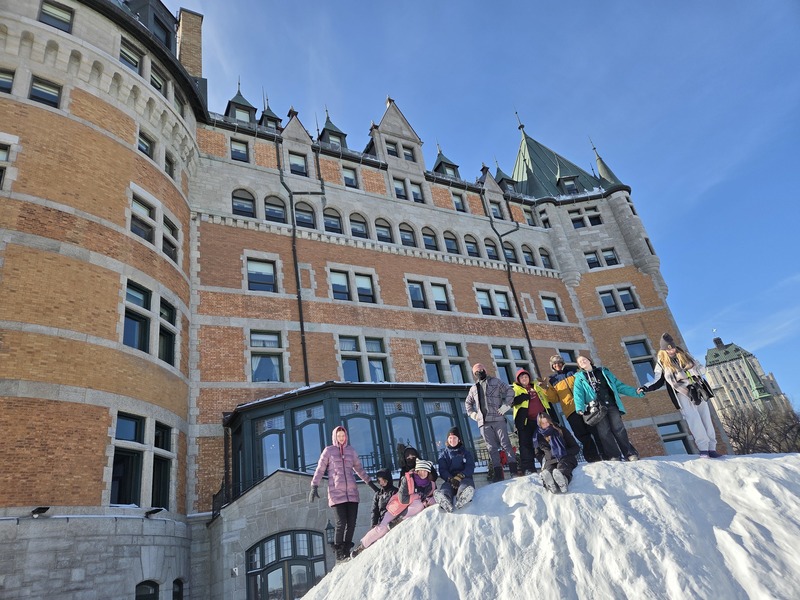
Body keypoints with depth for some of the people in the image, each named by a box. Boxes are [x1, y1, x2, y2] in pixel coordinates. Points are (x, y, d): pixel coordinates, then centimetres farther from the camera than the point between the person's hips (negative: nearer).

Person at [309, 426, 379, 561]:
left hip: (352, 491, 3)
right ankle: (339, 552, 7)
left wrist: (371, 484, 23)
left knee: (351, 523, -2)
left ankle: (346, 550, 13)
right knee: (341, 522, -10)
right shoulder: (328, 450, 5)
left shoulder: (351, 450, 14)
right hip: (336, 492, -3)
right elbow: (320, 470, 4)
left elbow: (359, 469, 23)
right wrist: (314, 487, -7)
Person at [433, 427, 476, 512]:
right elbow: (442, 470, 7)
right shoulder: (444, 454, 21)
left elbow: (470, 467, 5)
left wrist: (460, 476, -15)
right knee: (444, 489, -36)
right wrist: (451, 479, -14)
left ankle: (460, 502, -62)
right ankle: (446, 504, -63)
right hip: (449, 479, 0)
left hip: (464, 478, 1)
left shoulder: (466, 453, 20)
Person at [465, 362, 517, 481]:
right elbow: (468, 402, 35)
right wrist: (472, 414, 19)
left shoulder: (495, 382, 8)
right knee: (492, 448, 1)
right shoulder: (473, 388, 21)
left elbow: (510, 391, 2)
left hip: (498, 419, -4)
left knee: (505, 444, -6)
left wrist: (505, 406, -6)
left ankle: (514, 470, -4)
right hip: (483, 422, 4)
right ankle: (498, 473, 2)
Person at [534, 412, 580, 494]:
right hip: (550, 461, 1)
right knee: (548, 469, -38)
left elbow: (576, 448, 13)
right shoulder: (540, 437, 18)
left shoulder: (562, 431, 13)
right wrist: (544, 459, 7)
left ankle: (562, 481, -73)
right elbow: (538, 454, 31)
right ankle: (550, 485, -70)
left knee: (562, 468, -40)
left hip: (566, 458, -1)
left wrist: (565, 453, -7)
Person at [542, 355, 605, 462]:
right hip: (570, 410, 0)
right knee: (583, 436, -2)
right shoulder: (552, 380, 15)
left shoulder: (572, 372, 16)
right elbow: (554, 398, 10)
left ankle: (605, 454, 1)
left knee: (594, 430, -5)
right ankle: (593, 458, 2)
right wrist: (546, 389, -5)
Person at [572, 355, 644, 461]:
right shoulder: (580, 378, 13)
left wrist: (635, 392, 11)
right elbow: (578, 393, -2)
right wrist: (580, 408, -19)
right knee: (604, 432, -10)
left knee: (619, 429, -8)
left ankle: (630, 454, -3)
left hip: (612, 405, 1)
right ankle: (613, 456, -8)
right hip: (597, 408, -1)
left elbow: (619, 385, 20)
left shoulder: (604, 372, 20)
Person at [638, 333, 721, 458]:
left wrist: (690, 371, -9)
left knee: (706, 419, 0)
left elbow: (702, 368, 12)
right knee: (694, 420, -14)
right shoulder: (662, 364, 5)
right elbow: (658, 381, 5)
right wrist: (646, 388, -12)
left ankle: (712, 448, 4)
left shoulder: (685, 356, 12)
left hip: (698, 391, 4)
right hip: (682, 394, -3)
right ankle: (703, 449, -16)